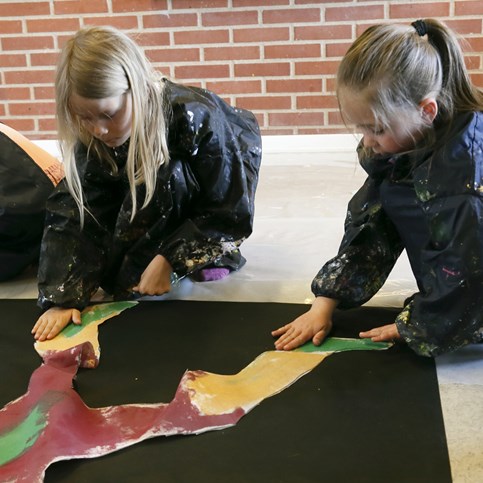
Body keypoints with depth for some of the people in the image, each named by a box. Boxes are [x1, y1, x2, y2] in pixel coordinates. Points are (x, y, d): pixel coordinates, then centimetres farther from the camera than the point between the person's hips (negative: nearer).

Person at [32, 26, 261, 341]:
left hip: (228, 180, -5)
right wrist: (61, 297, -39)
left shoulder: (194, 118, -38)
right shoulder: (93, 137, -25)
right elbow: (72, 214, -28)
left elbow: (232, 213, -30)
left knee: (165, 178, -35)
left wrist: (168, 260, -36)